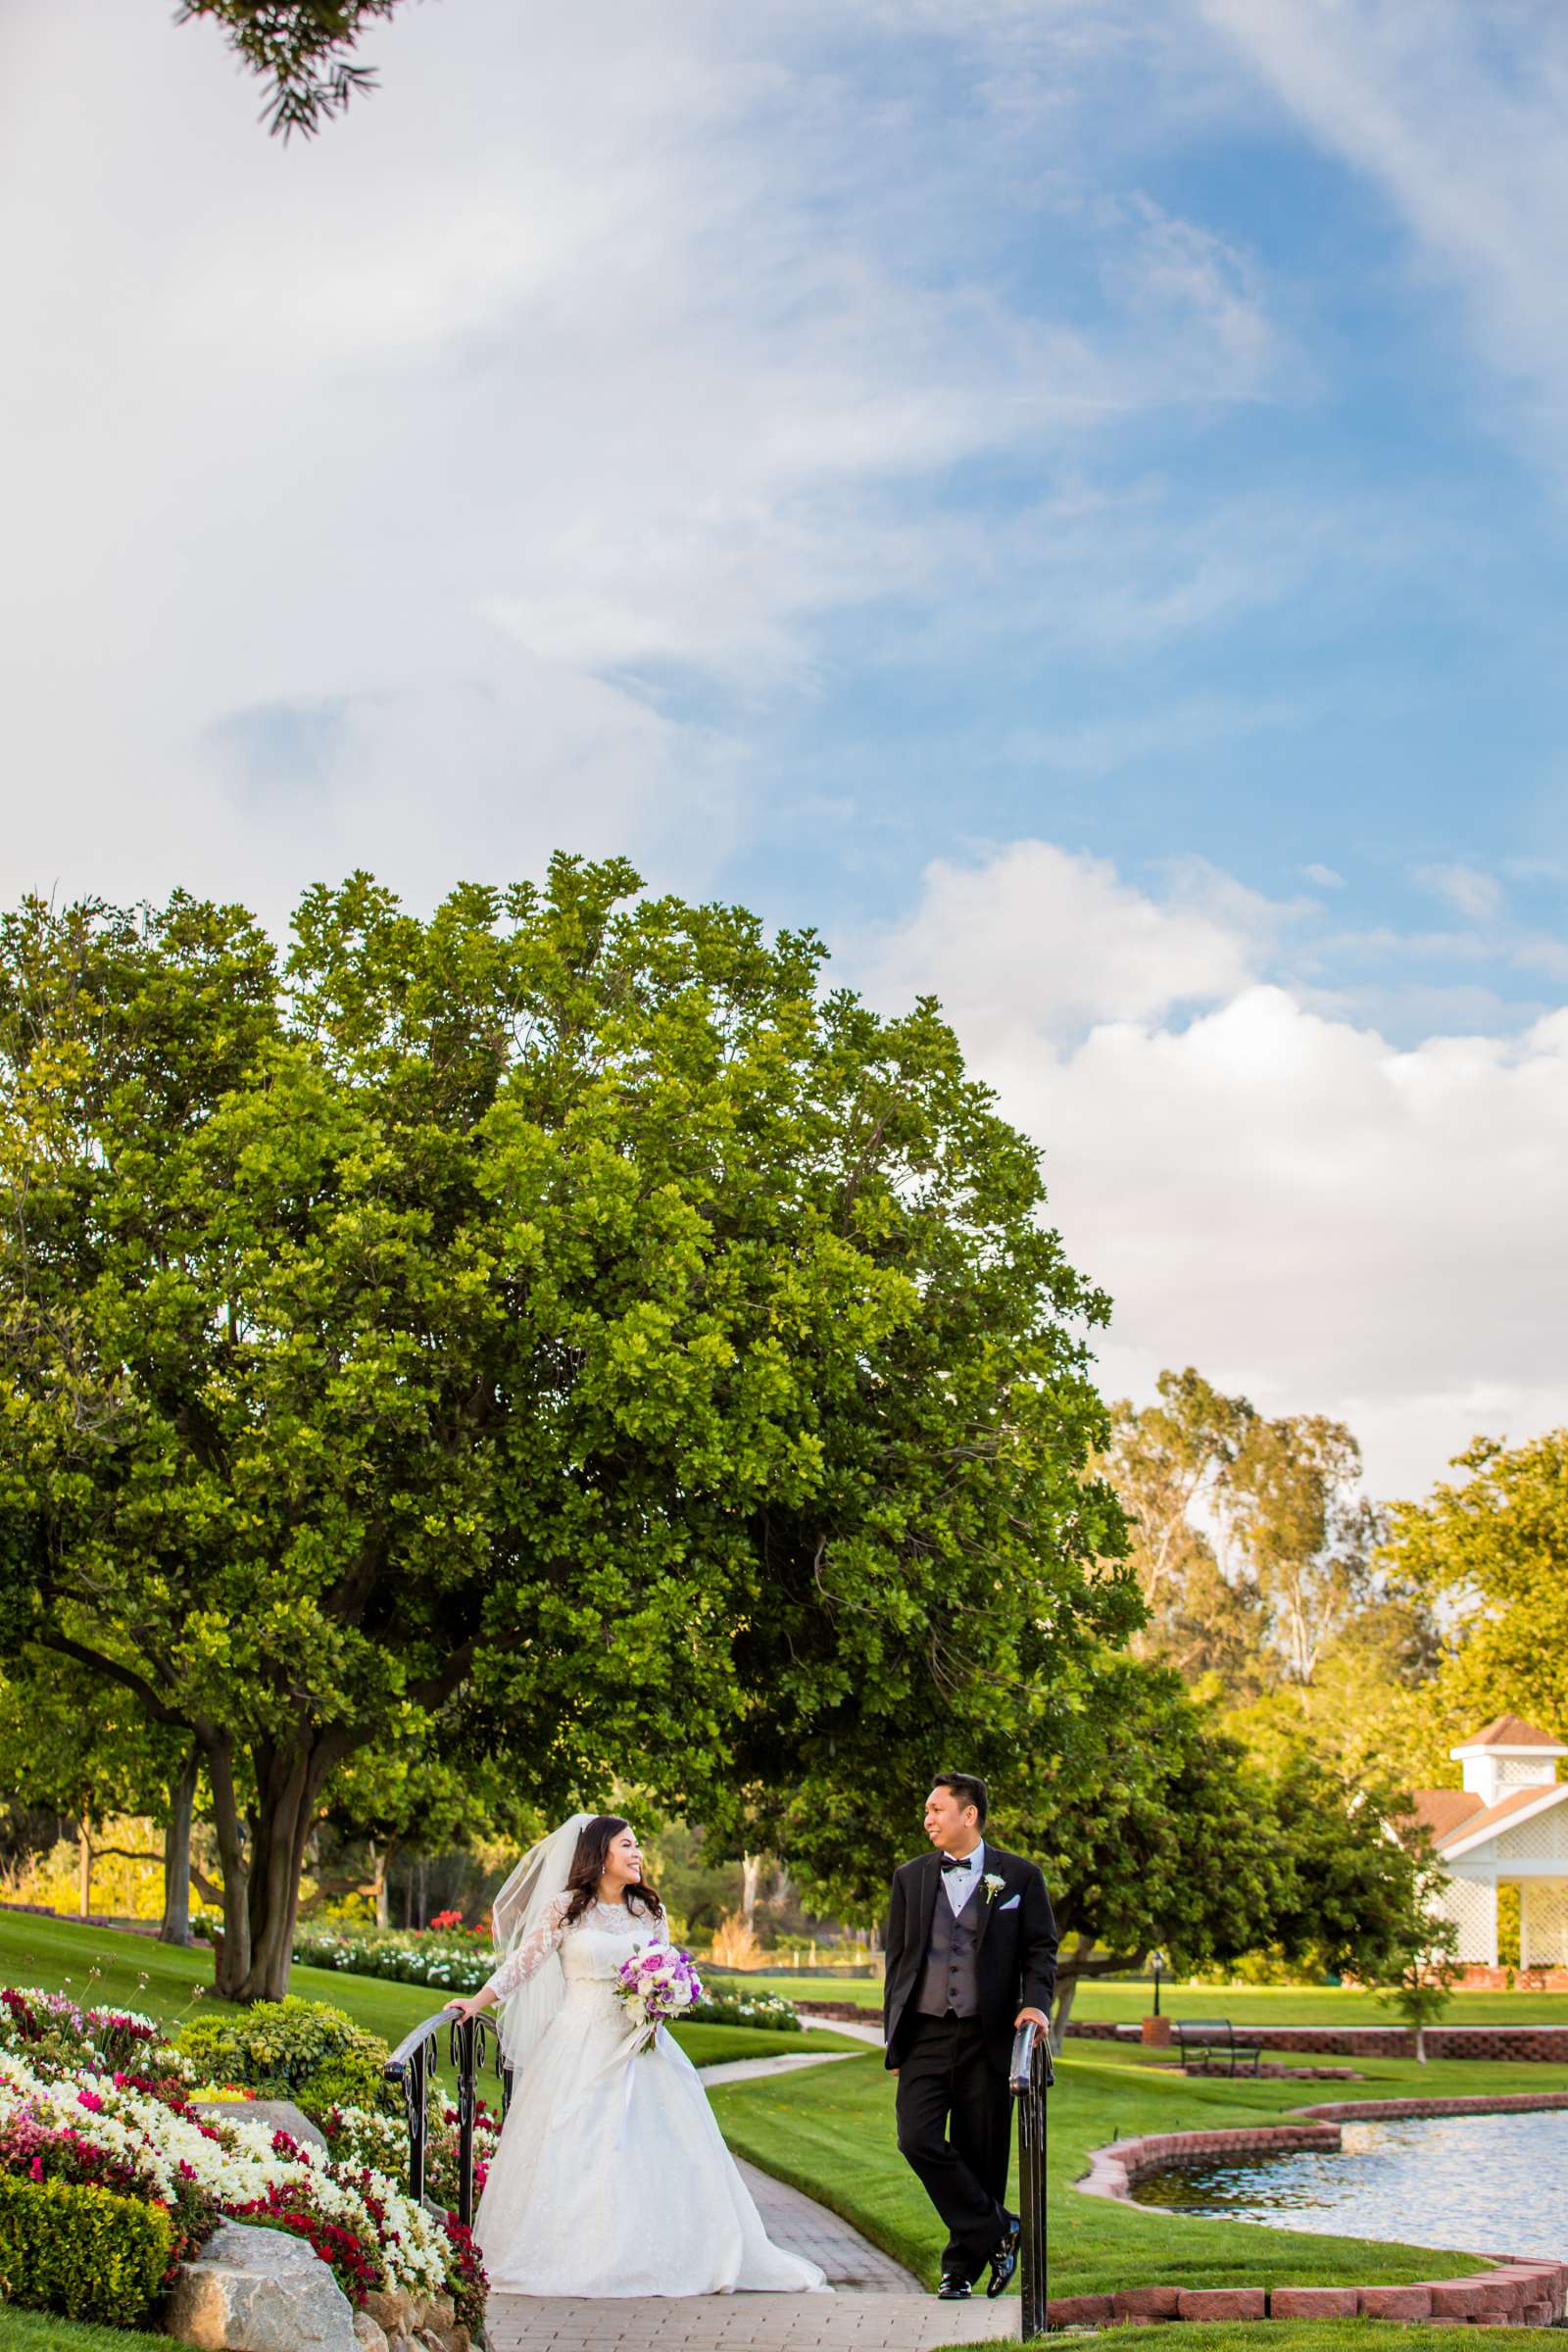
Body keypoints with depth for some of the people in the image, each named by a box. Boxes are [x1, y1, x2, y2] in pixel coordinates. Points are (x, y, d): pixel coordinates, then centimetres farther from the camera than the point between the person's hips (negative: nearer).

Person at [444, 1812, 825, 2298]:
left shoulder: (650, 1912, 10)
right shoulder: (564, 1907, -1)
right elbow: (523, 1963, 1)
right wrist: (476, 2003, -2)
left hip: (637, 2045, 3)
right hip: (581, 2044, -3)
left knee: (657, 2145, -3)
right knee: (572, 2148, -6)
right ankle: (573, 2256, 2)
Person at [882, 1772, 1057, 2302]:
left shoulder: (1020, 1876, 4)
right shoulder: (910, 1877, 10)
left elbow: (1041, 1948, 8)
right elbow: (898, 1959, 12)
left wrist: (1036, 2001, -11)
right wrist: (894, 2040, 9)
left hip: (987, 2037, -2)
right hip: (925, 2035, 2)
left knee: (980, 2158, 2)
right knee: (917, 2139, -15)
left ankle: (961, 2267, 17)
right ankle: (995, 2230, 0)